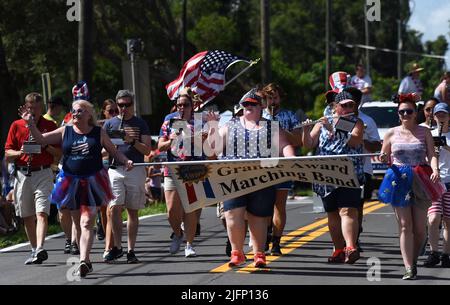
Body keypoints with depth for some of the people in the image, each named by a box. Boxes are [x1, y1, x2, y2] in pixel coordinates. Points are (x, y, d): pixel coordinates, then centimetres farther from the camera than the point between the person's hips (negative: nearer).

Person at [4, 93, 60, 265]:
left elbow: (60, 153, 5)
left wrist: (46, 146, -12)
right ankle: (34, 250, 19)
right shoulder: (16, 126, 9)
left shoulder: (49, 126, 6)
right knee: (27, 217, 8)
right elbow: (7, 154, 8)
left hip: (43, 174, -3)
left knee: (41, 212, -17)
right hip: (22, 174, 3)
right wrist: (20, 152, -13)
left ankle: (40, 249, -28)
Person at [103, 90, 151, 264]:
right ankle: (117, 247, -5)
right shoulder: (110, 124, 12)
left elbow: (147, 151, 4)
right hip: (115, 169, 0)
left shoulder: (140, 124, 9)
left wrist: (133, 141, -12)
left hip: (136, 170, 0)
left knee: (133, 211, 3)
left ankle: (131, 251, 8)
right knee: (114, 208, -13)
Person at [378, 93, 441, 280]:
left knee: (419, 227, 1)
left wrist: (435, 170, -20)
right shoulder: (391, 134, 7)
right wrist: (383, 159, -10)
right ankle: (409, 268, -10)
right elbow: (384, 158, 14)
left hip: (420, 181, 0)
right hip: (399, 182, 0)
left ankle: (413, 261, 21)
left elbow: (432, 154, -1)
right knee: (405, 226, -7)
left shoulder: (424, 132, 6)